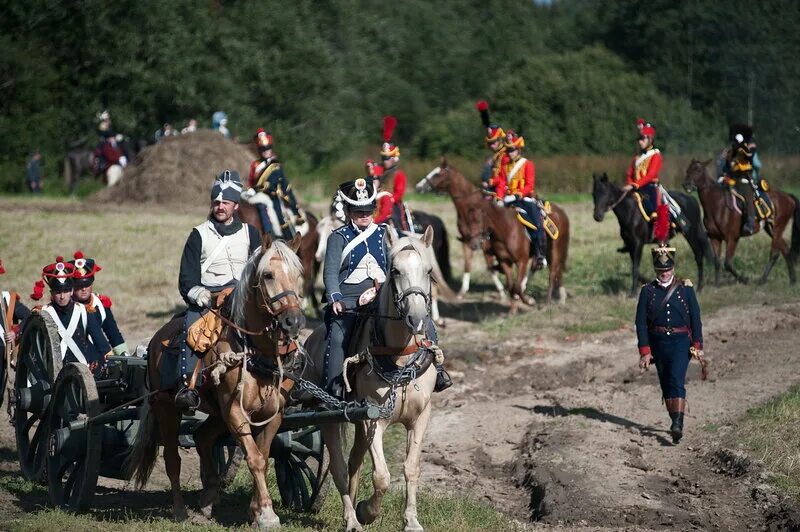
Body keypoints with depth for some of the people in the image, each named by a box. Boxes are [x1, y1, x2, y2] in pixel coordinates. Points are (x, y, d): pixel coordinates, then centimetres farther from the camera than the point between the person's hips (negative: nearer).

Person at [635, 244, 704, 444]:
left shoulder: (685, 288, 1)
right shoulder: (647, 291, 3)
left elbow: (695, 318, 3)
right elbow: (641, 322, 1)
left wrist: (697, 346, -2)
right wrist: (645, 351, -5)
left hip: (681, 341, -3)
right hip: (658, 342, 3)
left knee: (676, 380, -18)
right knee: (665, 384, 10)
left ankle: (678, 424, -25)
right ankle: (674, 421, 24)